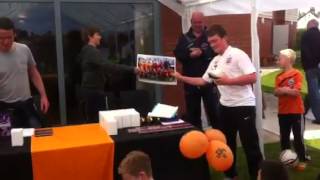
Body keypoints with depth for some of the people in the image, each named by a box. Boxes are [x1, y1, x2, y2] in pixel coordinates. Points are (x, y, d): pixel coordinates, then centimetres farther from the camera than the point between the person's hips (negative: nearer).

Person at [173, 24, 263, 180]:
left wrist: (228, 81, -21)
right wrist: (181, 77, 10)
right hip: (225, 107, 8)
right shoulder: (215, 61, 12)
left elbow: (252, 77, -18)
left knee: (250, 145, 0)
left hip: (244, 106, -7)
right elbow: (203, 81, 15)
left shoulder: (237, 54, -11)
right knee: (227, 143, 16)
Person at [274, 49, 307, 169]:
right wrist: (288, 90, -20)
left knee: (298, 136, 4)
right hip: (283, 111, 5)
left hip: (296, 111, -5)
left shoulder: (297, 74, -11)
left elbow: (296, 92, -17)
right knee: (284, 136, 12)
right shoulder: (279, 76, 5)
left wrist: (283, 90, -11)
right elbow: (276, 92, -4)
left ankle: (302, 160, 16)